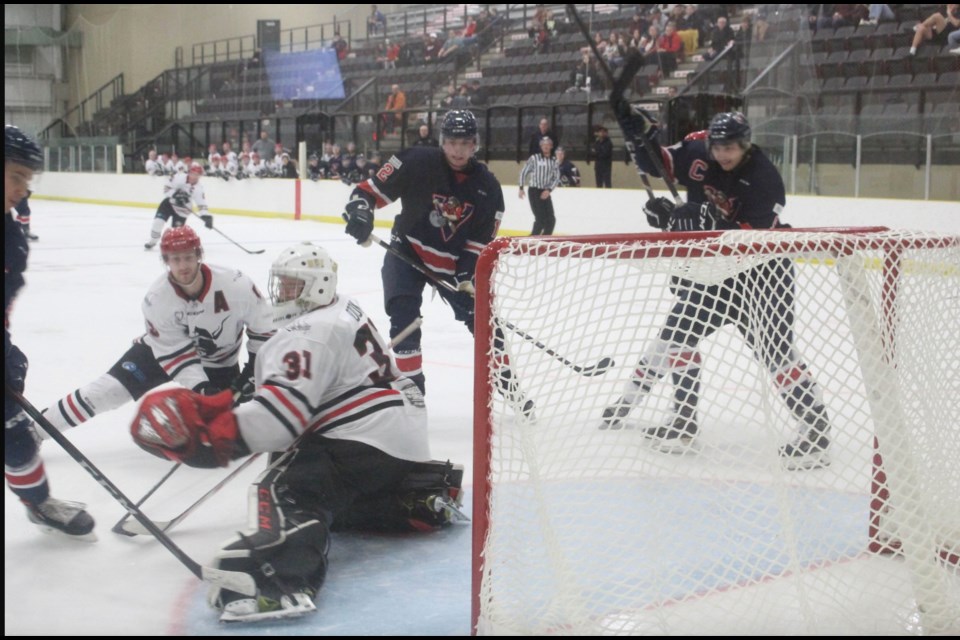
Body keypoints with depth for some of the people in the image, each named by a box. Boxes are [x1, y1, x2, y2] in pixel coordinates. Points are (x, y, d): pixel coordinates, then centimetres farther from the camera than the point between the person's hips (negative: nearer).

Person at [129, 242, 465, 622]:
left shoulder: (309, 333, -13)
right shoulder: (348, 311, 18)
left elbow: (283, 411, -25)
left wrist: (211, 436, -29)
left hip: (368, 436, -10)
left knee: (288, 491, -25)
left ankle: (283, 583, -51)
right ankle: (425, 495, 25)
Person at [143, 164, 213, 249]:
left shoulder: (198, 188, -17)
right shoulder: (179, 178, -21)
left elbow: (202, 204, -18)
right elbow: (167, 187, -14)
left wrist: (206, 217, -30)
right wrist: (175, 195, -30)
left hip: (182, 208, 0)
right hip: (169, 201, 0)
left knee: (178, 226, -7)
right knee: (158, 220, -11)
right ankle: (152, 241, 8)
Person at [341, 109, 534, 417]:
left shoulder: (488, 187, -8)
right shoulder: (416, 162, -17)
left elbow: (481, 241, -6)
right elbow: (373, 187, -10)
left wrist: (468, 274, -18)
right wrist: (360, 207, -29)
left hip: (454, 261, 2)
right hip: (407, 251, -2)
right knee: (404, 318, -18)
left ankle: (506, 381, 21)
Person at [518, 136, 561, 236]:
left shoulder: (554, 161, 6)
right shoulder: (534, 159, -5)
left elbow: (556, 178, 6)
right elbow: (524, 172, 0)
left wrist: (549, 190, -8)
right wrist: (521, 188, -3)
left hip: (545, 192, 5)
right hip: (534, 191, -5)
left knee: (551, 219, 2)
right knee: (541, 218, -13)